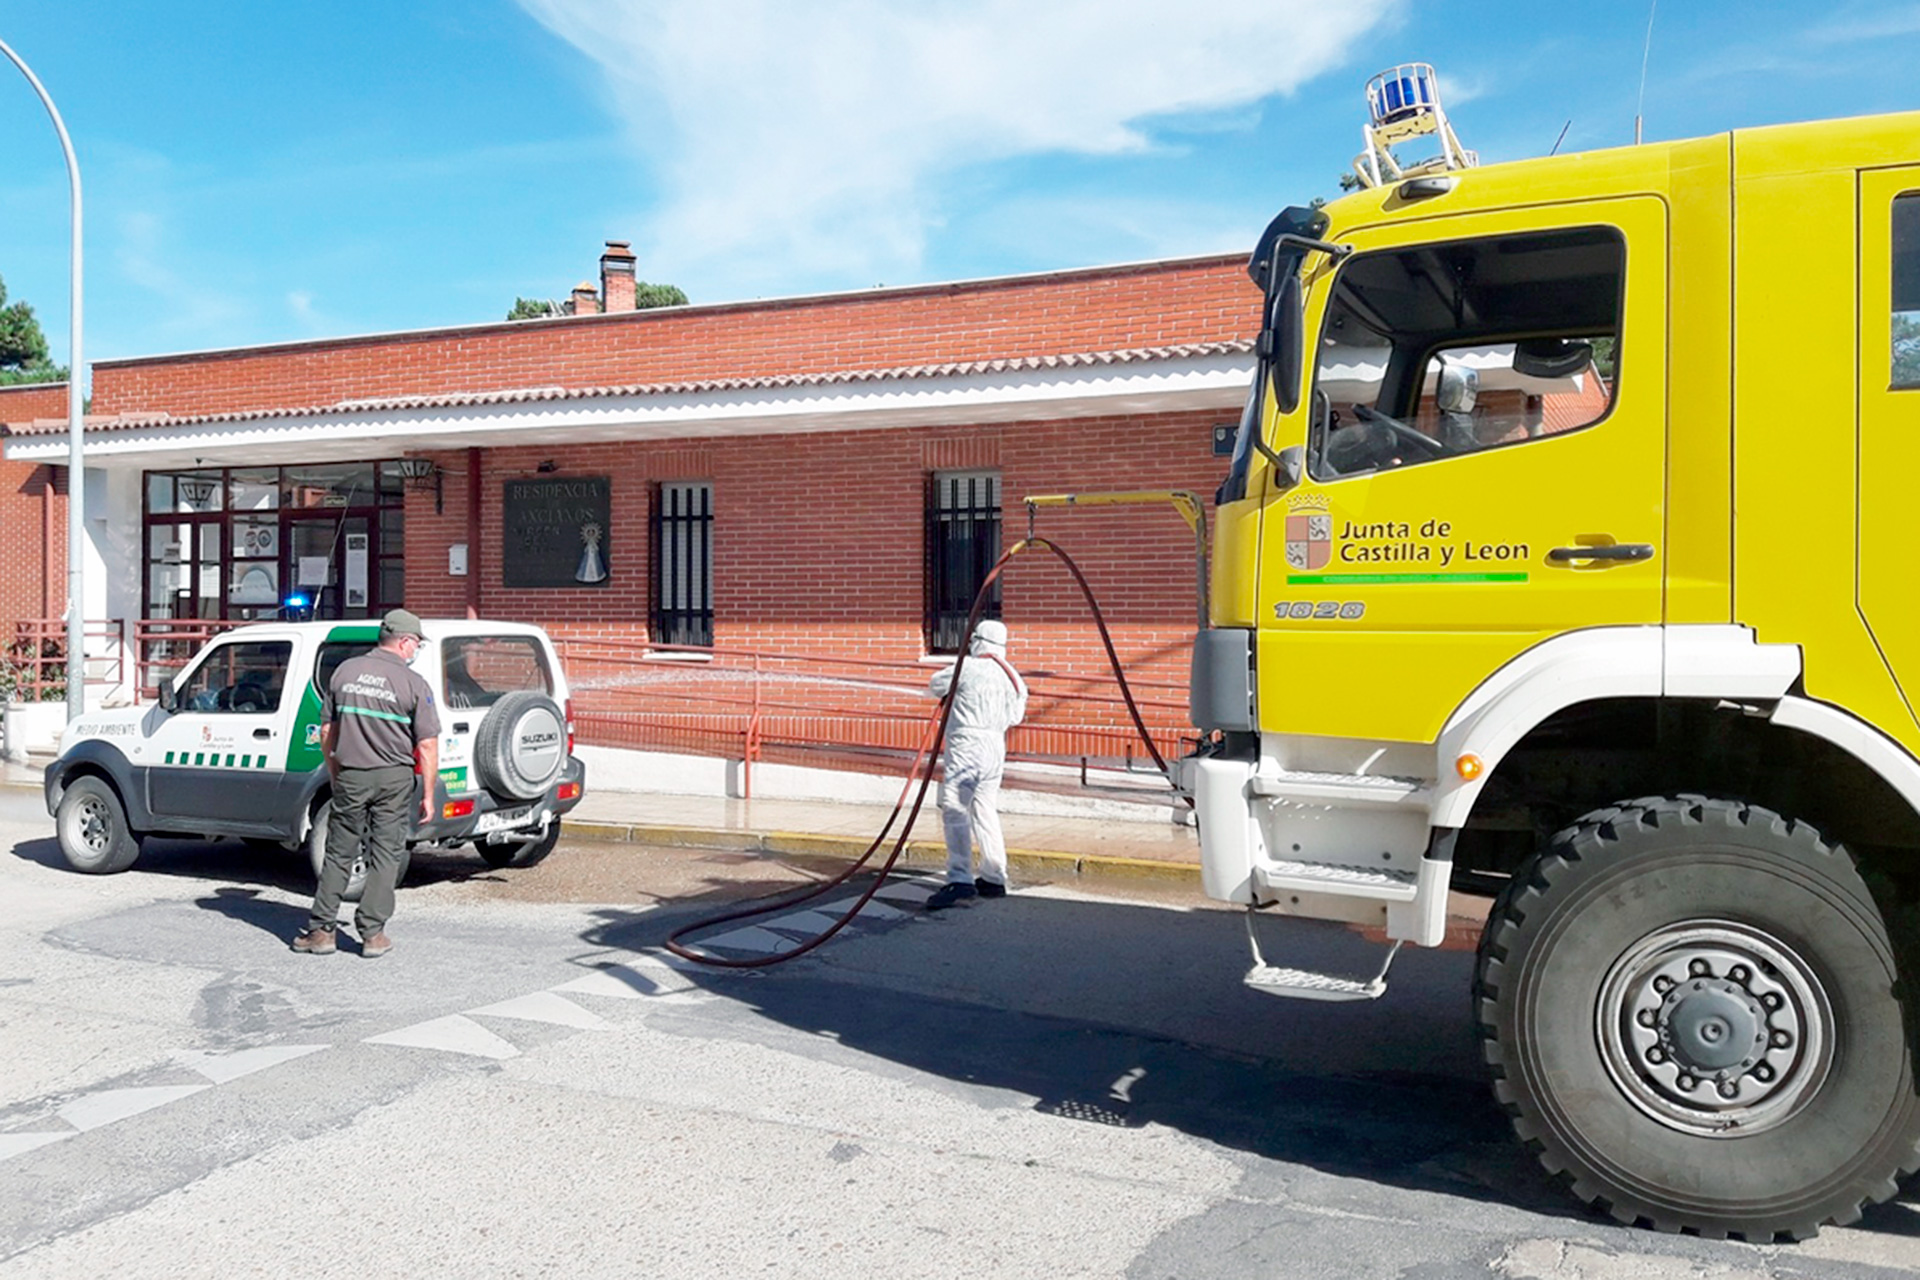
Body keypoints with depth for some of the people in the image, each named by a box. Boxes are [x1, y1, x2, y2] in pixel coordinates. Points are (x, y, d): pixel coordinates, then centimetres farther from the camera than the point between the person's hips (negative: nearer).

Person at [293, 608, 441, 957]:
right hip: (393, 778, -3)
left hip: (350, 775, 3)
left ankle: (321, 929, 14)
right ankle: (372, 933, 7)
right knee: (385, 855, 6)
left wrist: (333, 770, 22)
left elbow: (327, 729, 10)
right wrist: (428, 794, -2)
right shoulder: (414, 683, -8)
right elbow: (427, 746, -9)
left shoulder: (345, 671, 4)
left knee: (339, 853, 13)